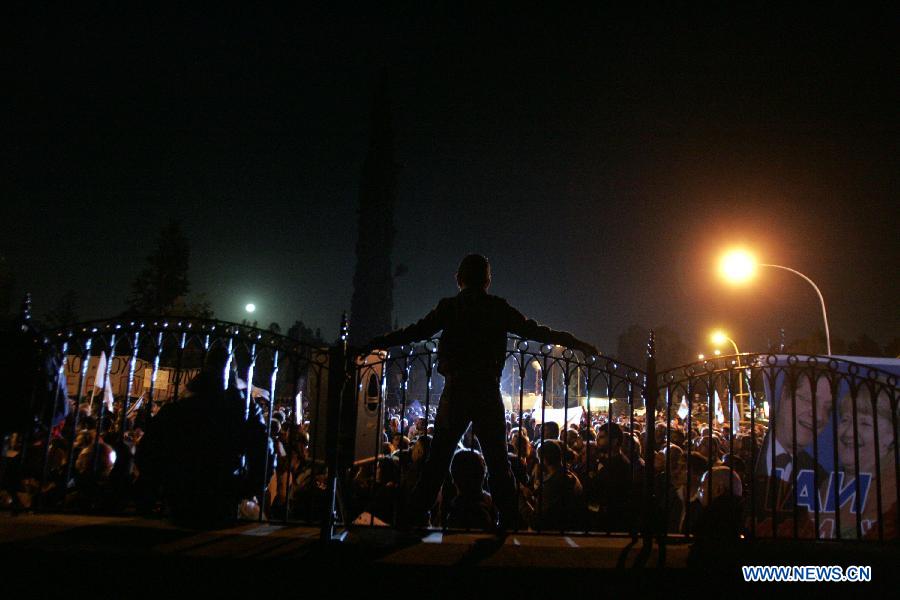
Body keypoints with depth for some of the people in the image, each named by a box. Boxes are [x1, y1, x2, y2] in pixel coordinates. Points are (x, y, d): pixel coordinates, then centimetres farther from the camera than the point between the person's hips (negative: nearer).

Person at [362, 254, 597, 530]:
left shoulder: (449, 307, 4)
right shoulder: (499, 308, 5)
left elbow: (415, 332, 0)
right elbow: (535, 331, 7)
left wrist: (373, 344, 8)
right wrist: (577, 344, 16)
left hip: (455, 390, 0)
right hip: (487, 391, 0)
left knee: (437, 459, 6)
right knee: (498, 461, 9)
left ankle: (414, 517, 5)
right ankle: (509, 520, 9)